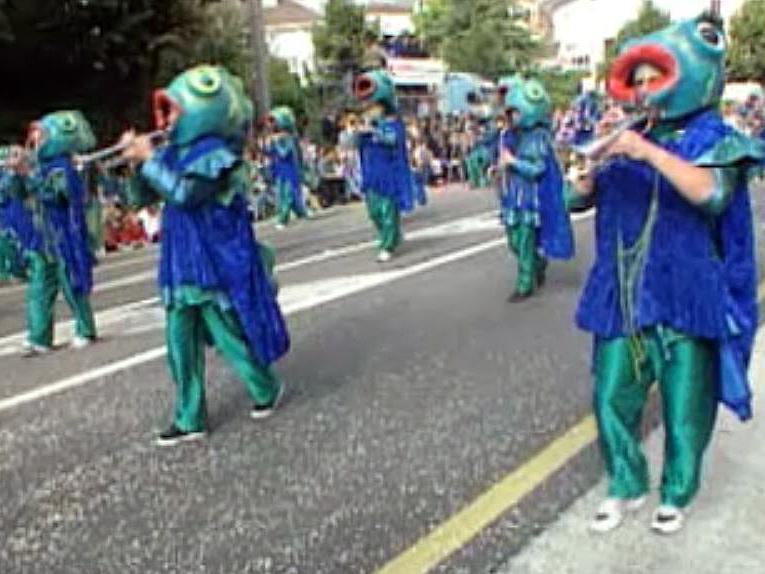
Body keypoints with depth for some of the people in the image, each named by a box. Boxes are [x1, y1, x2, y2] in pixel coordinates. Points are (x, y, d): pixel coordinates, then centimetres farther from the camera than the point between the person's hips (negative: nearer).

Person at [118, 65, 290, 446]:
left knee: (231, 336, 5)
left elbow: (185, 192, -28)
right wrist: (138, 164, -7)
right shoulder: (174, 154, 7)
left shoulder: (218, 155, -15)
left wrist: (149, 158, -20)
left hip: (219, 266, -7)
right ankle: (190, 419, 19)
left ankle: (266, 390, 31)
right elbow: (140, 198, 10)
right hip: (181, 266, 7)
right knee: (181, 343, 8)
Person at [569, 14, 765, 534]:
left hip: (687, 297, -4)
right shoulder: (631, 143, 9)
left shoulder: (713, 140, -4)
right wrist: (593, 159, -4)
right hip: (626, 297, 5)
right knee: (612, 399, 7)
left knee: (685, 409, 8)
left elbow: (712, 193, -25)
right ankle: (626, 487, 28)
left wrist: (650, 152, -28)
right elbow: (583, 195, 15)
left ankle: (678, 494, 29)